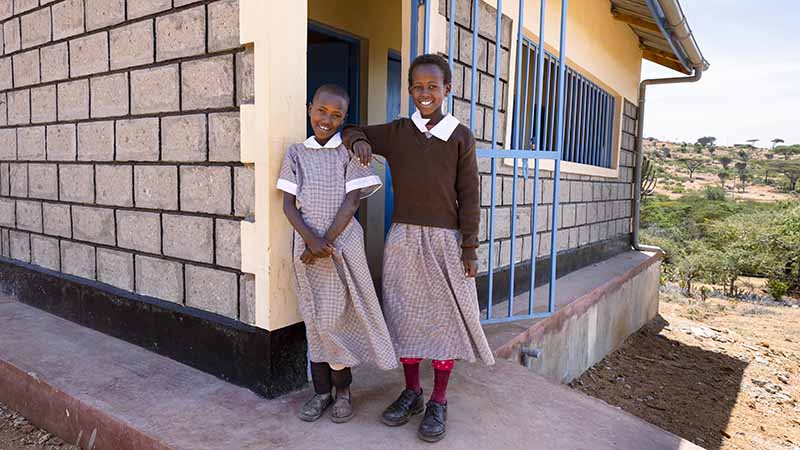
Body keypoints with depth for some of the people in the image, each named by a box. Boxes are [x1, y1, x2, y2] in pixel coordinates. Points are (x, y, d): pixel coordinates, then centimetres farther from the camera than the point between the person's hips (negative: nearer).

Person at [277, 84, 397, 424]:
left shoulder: (350, 152, 0)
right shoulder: (296, 153, 7)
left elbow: (351, 203, -6)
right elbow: (288, 205, 2)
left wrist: (326, 242, -12)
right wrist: (310, 239, -13)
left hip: (342, 245, -3)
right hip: (306, 245, 3)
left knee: (336, 318, -1)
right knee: (314, 319, 9)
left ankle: (342, 389, 18)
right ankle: (321, 390, 22)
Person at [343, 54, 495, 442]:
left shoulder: (460, 137, -1)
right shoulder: (394, 133, 5)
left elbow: (468, 195, -1)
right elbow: (352, 130, 19)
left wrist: (469, 247, -5)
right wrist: (358, 141, -6)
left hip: (444, 240, -2)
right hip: (402, 238, 3)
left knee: (445, 318, 2)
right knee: (405, 315, 10)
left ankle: (438, 403, 17)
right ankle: (411, 392, 27)